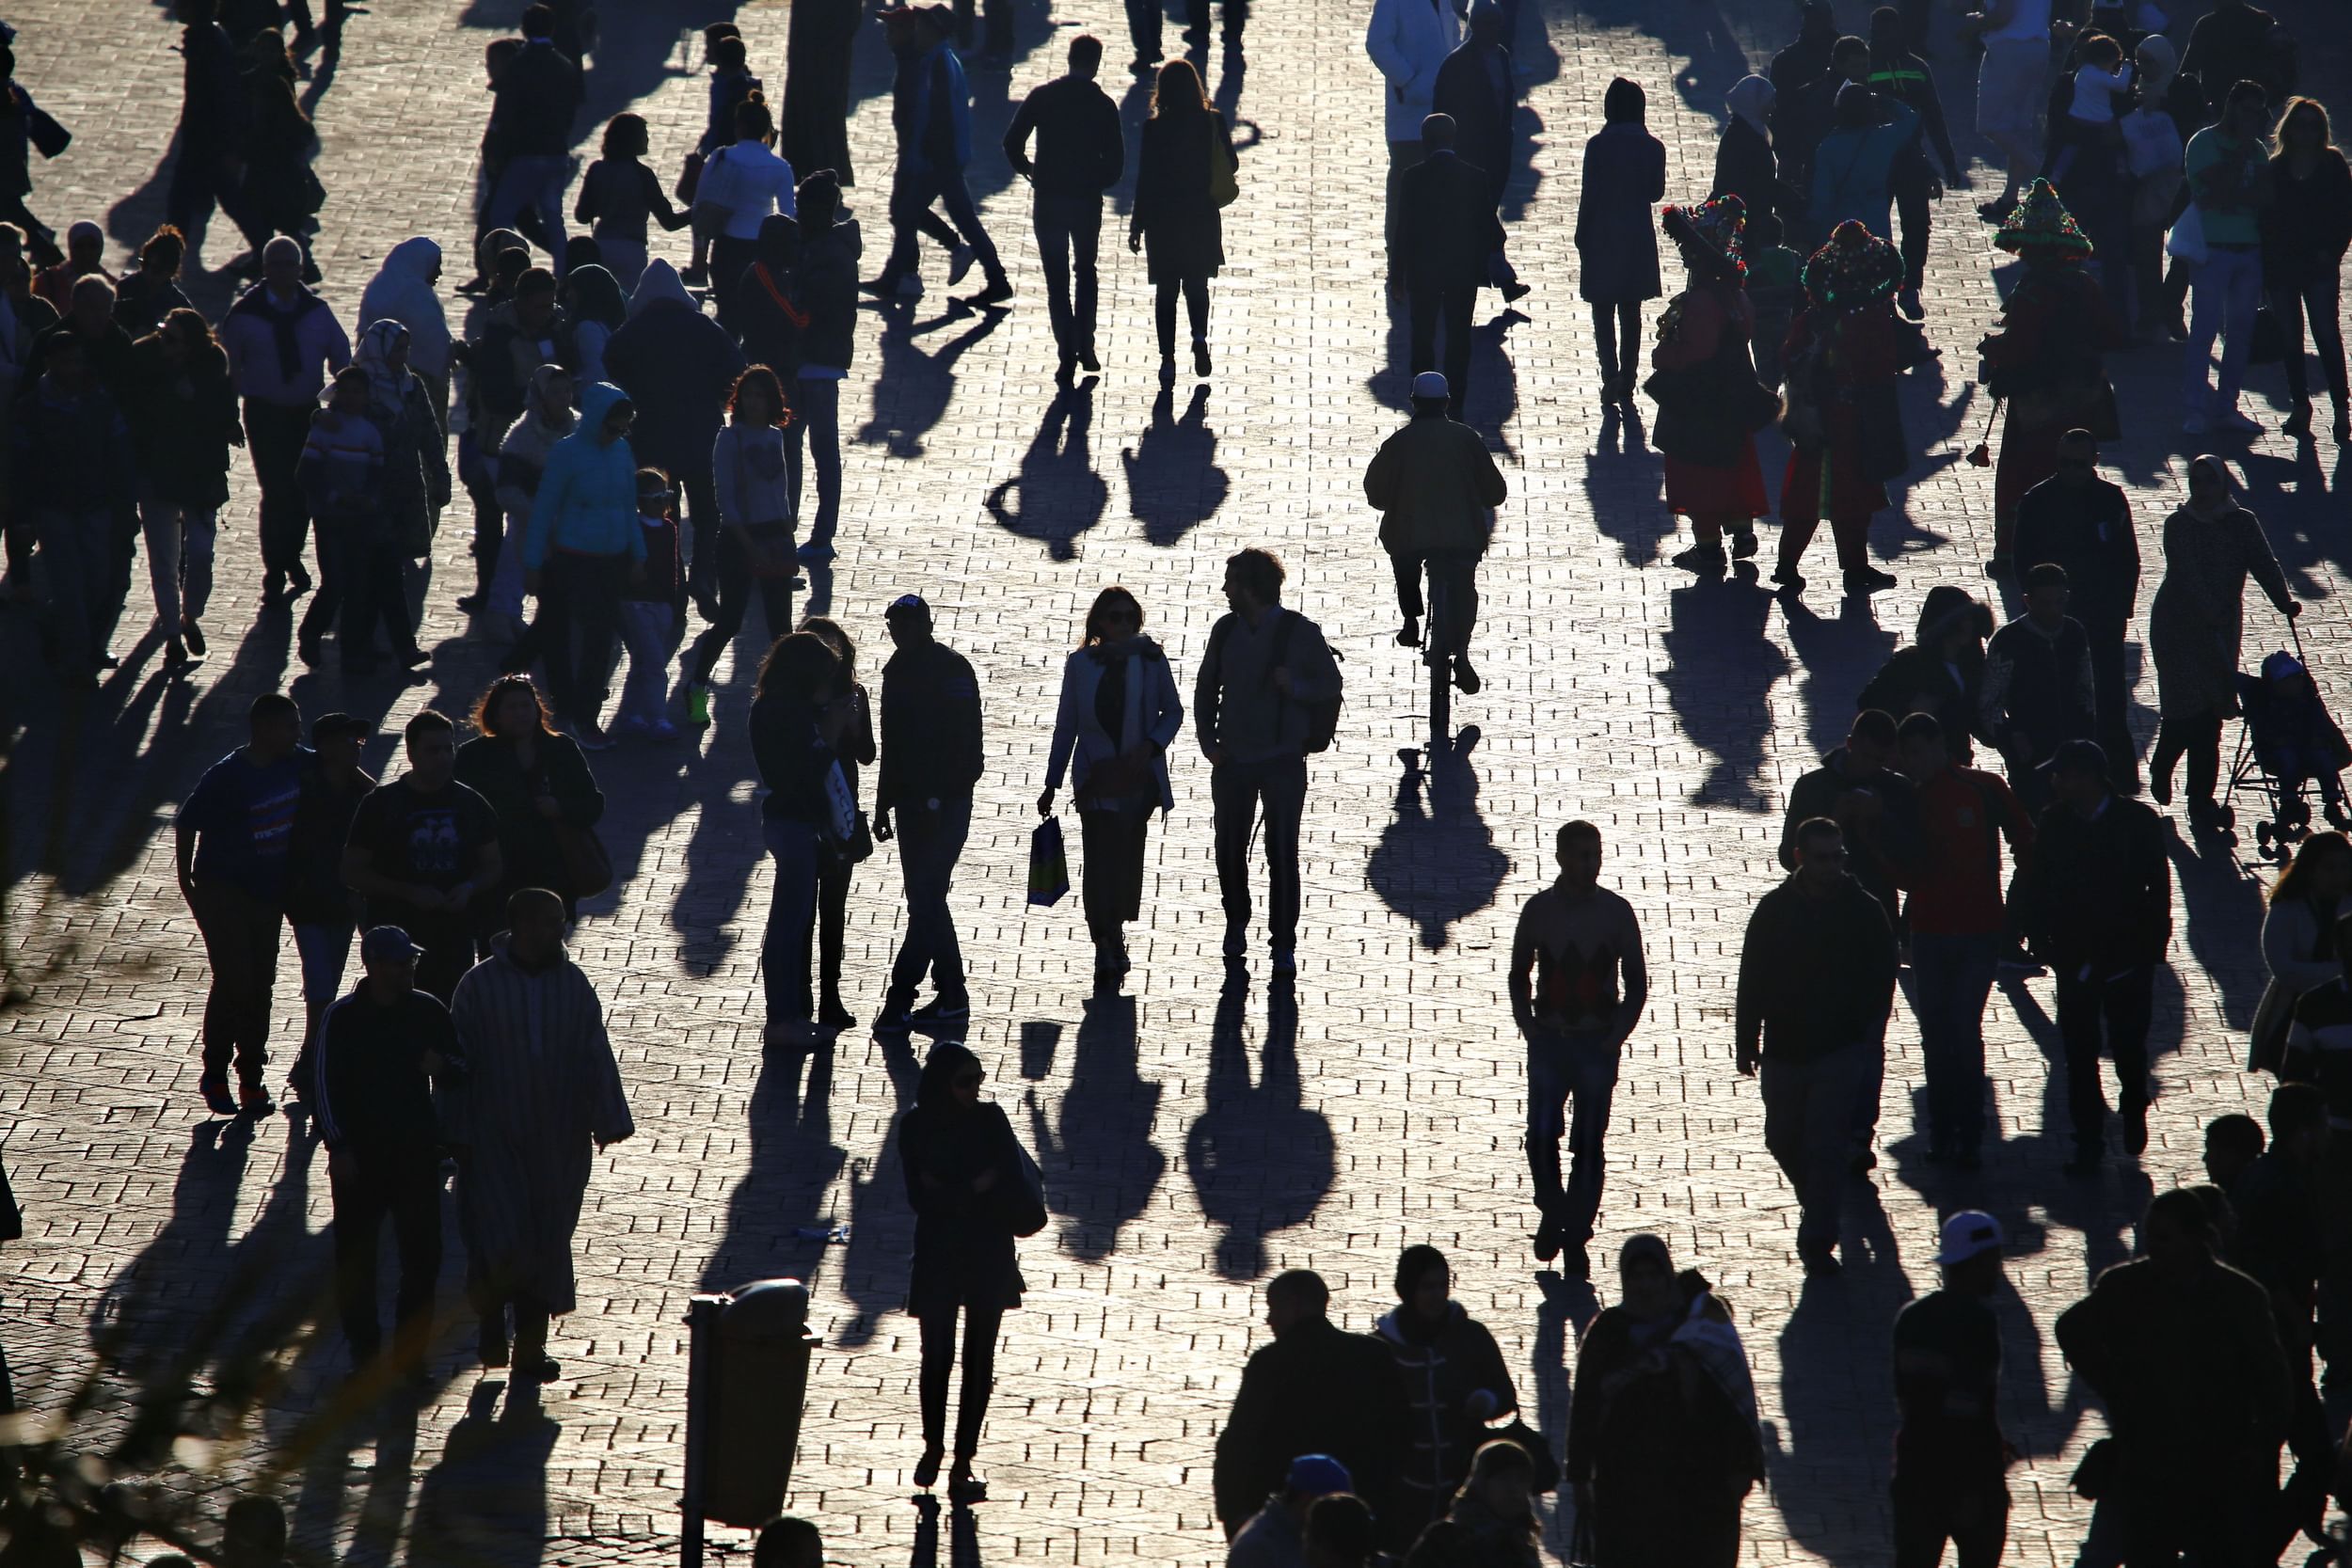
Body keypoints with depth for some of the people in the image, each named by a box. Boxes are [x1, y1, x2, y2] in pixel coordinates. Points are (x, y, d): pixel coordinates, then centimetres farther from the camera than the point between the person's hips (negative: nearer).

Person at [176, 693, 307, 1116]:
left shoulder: (298, 764, -1)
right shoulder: (227, 776, -18)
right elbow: (186, 823, -10)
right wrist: (186, 882, -6)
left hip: (268, 891, 6)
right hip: (223, 889, -6)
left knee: (260, 985, 7)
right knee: (234, 981, -10)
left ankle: (251, 1079, 16)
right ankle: (214, 1074, 4)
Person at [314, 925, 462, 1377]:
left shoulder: (428, 1012, 2)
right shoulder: (343, 1018, -7)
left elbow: (460, 1070, 12)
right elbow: (326, 1086, -6)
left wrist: (442, 1066, -12)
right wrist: (338, 1147, -13)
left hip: (416, 1151, 3)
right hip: (360, 1153, -3)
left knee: (422, 1254, 3)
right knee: (357, 1257, 3)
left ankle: (411, 1351, 15)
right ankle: (364, 1351, 15)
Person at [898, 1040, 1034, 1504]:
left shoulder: (990, 1119, 0)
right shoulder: (916, 1127, -5)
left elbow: (1015, 1186, -5)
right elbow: (919, 1196, -11)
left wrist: (950, 1193, -14)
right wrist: (975, 1190, -16)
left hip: (988, 1256, 1)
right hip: (938, 1256, -1)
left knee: (980, 1360, 1)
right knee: (938, 1356, 4)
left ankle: (963, 1461, 7)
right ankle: (933, 1446, 26)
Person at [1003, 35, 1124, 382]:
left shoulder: (1042, 97, -5)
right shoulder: (1103, 105, -7)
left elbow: (1012, 142, -7)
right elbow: (1115, 160, -8)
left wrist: (1028, 171, 10)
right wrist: (1098, 181, 12)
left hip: (1047, 200, 0)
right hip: (1088, 200, 0)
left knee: (1056, 279, 5)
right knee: (1086, 273, 20)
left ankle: (1068, 355, -1)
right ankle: (1085, 347, 14)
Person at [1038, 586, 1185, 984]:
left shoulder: (1151, 660, 2)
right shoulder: (1081, 664, 2)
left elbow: (1173, 712, 10)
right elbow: (1066, 726, 7)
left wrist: (1150, 745, -9)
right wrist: (1051, 785, 8)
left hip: (1139, 775, 1)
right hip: (1097, 778, -1)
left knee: (1128, 858, 7)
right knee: (1102, 858, -12)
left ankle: (1112, 937, 24)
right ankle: (1106, 947, -13)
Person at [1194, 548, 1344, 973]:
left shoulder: (1301, 632, -8)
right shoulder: (1226, 629, 4)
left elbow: (1331, 686, -1)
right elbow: (1206, 687, 13)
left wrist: (1296, 687, -21)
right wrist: (1207, 739, 2)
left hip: (1283, 760, -4)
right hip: (1232, 759, 4)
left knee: (1282, 854, -3)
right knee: (1230, 851, 7)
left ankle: (1284, 945, 4)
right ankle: (1236, 926, 28)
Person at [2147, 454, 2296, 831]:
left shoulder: (2242, 523, 2)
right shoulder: (2179, 525, -7)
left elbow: (2264, 563, -10)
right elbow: (2187, 574, -20)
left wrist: (2284, 601, -28)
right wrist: (2212, 612, -34)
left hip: (2223, 628, 3)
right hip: (2179, 626, -3)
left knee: (2210, 716, 1)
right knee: (2188, 710, -7)